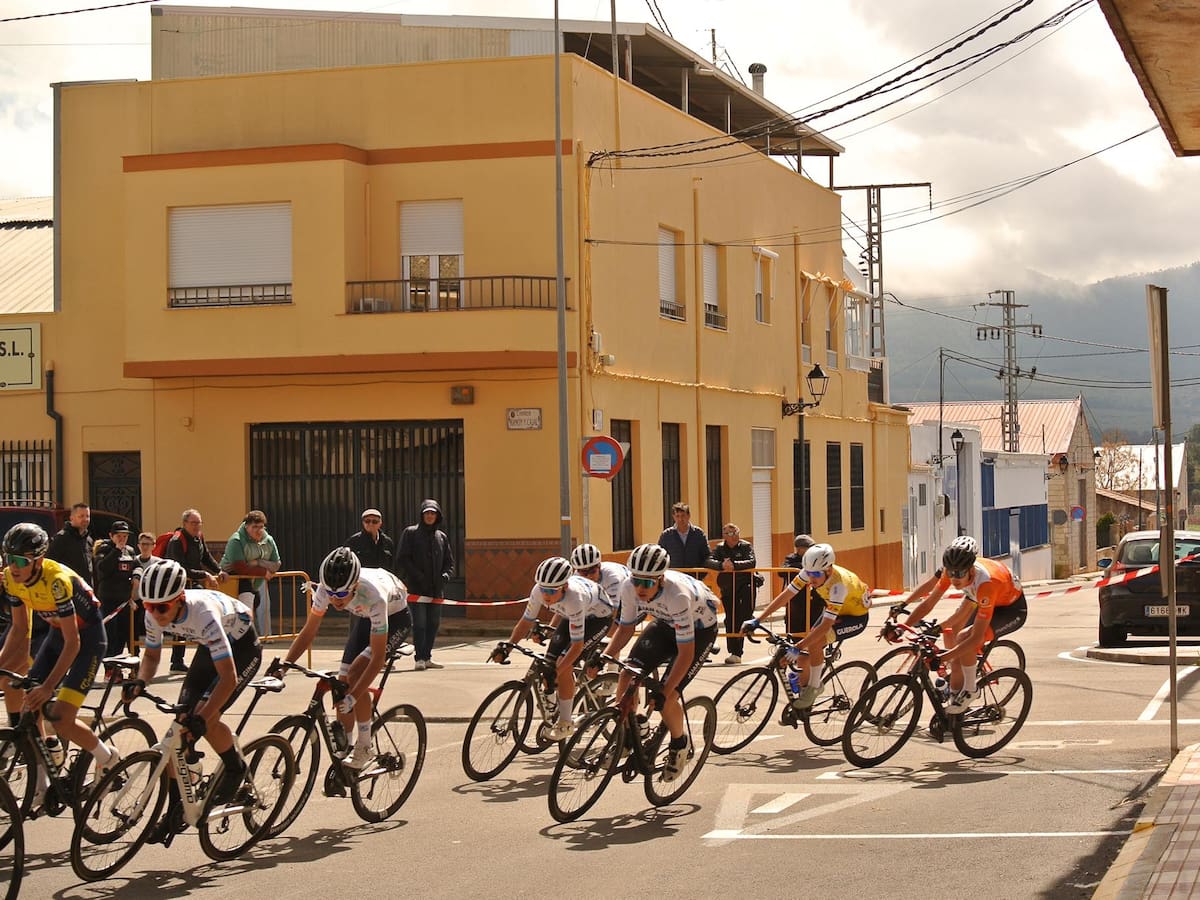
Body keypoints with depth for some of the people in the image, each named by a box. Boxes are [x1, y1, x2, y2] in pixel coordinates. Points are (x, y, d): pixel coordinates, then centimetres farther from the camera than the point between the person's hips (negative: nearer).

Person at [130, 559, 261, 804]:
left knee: (204, 717, -23)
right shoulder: (154, 614, -21)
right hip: (210, 646, 7)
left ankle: (236, 768, 6)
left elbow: (228, 678, -42)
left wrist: (201, 718, -51)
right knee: (181, 721, -5)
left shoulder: (203, 614, -40)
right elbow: (151, 655, -1)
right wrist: (140, 682, -22)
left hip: (242, 647, -7)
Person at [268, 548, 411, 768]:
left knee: (356, 673, -25)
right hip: (363, 617, 6)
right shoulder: (325, 589, -28)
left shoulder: (373, 597, -42)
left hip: (395, 618, -6)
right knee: (343, 683, -3)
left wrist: (353, 697, -44)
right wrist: (282, 666, -27)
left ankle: (364, 748, -13)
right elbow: (309, 631, -15)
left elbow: (377, 658, -38)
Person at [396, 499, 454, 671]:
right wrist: (417, 575, -14)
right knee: (419, 623, -8)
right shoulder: (411, 533, 2)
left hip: (436, 590, 5)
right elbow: (402, 559, -4)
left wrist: (446, 575, -4)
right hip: (417, 588, -5)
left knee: (433, 624, 6)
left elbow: (449, 562, 17)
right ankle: (419, 658, -5)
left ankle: (427, 657, 14)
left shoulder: (442, 537, 15)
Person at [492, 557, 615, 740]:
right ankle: (552, 716, 17)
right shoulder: (539, 591, -26)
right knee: (549, 662, -5)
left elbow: (577, 645, -38)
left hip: (597, 617, -7)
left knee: (564, 665, -22)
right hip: (570, 616, 7)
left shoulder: (574, 598, -42)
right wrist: (507, 646, -24)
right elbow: (526, 621, -11)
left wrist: (556, 671, -44)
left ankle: (565, 723, -9)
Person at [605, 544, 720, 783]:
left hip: (699, 628, -5)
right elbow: (625, 628, -7)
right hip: (665, 622, 5)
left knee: (666, 698, -17)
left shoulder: (677, 595, -40)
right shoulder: (629, 587, -24)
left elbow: (686, 652, -35)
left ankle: (679, 744, 12)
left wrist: (665, 691, -38)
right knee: (627, 676, -17)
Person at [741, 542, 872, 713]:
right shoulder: (809, 572, -21)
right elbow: (785, 595, -16)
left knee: (815, 641, -30)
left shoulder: (838, 584, -39)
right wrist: (757, 621, -22)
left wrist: (798, 648, -43)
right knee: (803, 660, -3)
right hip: (833, 610, 7)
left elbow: (826, 625, -40)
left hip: (856, 617, -7)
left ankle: (814, 688, -12)